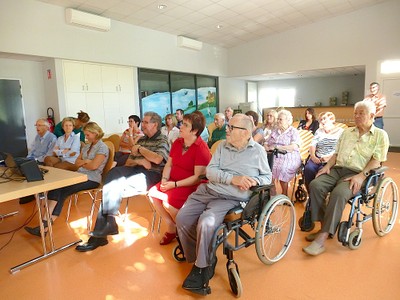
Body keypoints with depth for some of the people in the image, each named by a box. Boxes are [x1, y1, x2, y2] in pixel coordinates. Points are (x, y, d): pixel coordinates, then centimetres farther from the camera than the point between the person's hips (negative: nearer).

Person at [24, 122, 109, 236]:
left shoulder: (102, 147, -7)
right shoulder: (87, 146, 20)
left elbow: (93, 166, -17)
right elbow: (77, 162, 16)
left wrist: (82, 163, 1)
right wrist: (85, 161, -5)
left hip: (91, 179, -7)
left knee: (61, 193, -21)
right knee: (56, 188, -19)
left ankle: (45, 225, -16)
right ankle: (45, 224, -25)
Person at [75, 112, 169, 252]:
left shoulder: (163, 140, 3)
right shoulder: (141, 139, 23)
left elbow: (157, 159, -18)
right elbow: (128, 163, 18)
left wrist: (140, 149, -4)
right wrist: (139, 161, -4)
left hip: (151, 175, -6)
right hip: (136, 171, 6)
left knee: (114, 183, -25)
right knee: (114, 171, -24)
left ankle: (100, 232, -17)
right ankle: (108, 222, -21)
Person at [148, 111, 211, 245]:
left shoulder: (201, 148, -17)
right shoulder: (177, 142, 7)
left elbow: (198, 177, -20)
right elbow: (169, 164, 12)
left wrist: (175, 184, -20)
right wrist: (165, 179, -6)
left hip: (191, 186, -7)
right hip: (173, 182, 8)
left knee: (168, 201, -25)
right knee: (153, 193, -11)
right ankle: (171, 228, 5)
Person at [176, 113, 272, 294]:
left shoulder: (258, 151, 2)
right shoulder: (222, 146, 9)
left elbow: (267, 177, 9)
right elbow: (210, 171, -1)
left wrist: (255, 181, -14)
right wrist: (233, 178, -16)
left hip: (230, 199, -5)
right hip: (208, 191, 5)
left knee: (205, 224, -28)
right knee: (182, 218, -9)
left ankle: (202, 267, -2)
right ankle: (197, 258, 12)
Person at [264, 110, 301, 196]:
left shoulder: (294, 132, 5)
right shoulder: (274, 131, 21)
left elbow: (293, 147, -11)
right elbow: (266, 143, 14)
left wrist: (276, 147, -17)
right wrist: (266, 147, -10)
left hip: (289, 159, -4)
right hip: (274, 157, 4)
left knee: (282, 168, -34)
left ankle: (284, 194, -11)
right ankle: (272, 193, -11)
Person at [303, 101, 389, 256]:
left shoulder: (380, 135, 8)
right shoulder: (347, 132, 23)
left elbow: (376, 161, -3)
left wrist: (361, 175, -18)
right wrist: (327, 166, 1)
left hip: (357, 173, -5)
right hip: (337, 169, 5)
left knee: (339, 193, -35)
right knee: (315, 185, -25)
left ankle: (322, 237, -31)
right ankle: (324, 226, -14)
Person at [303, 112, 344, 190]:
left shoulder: (341, 132, 6)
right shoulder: (319, 131, 22)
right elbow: (313, 145, 10)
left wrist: (329, 157, -21)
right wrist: (313, 156, -10)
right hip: (317, 159, 4)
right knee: (308, 168, -28)